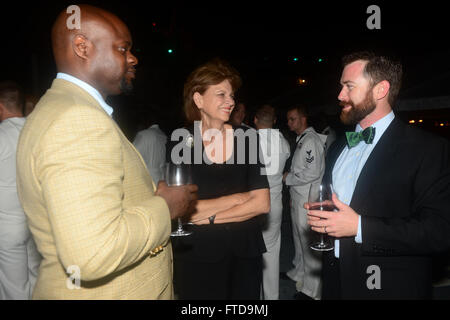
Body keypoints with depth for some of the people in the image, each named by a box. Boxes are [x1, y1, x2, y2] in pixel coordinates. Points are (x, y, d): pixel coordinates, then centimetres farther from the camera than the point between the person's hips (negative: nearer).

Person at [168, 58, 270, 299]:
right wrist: (238, 198, -9)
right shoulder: (181, 143, -8)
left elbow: (262, 203, -6)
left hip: (245, 252, 2)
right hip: (197, 255, -2)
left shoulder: (246, 139, -1)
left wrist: (210, 216, -11)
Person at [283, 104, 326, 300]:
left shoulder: (311, 140, -16)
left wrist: (287, 178, -11)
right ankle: (299, 273, 40)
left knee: (309, 242, -2)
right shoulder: (301, 139, 15)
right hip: (298, 197, 10)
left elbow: (312, 173, -23)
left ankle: (311, 289, 10)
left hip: (308, 200, -10)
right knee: (298, 238, 21)